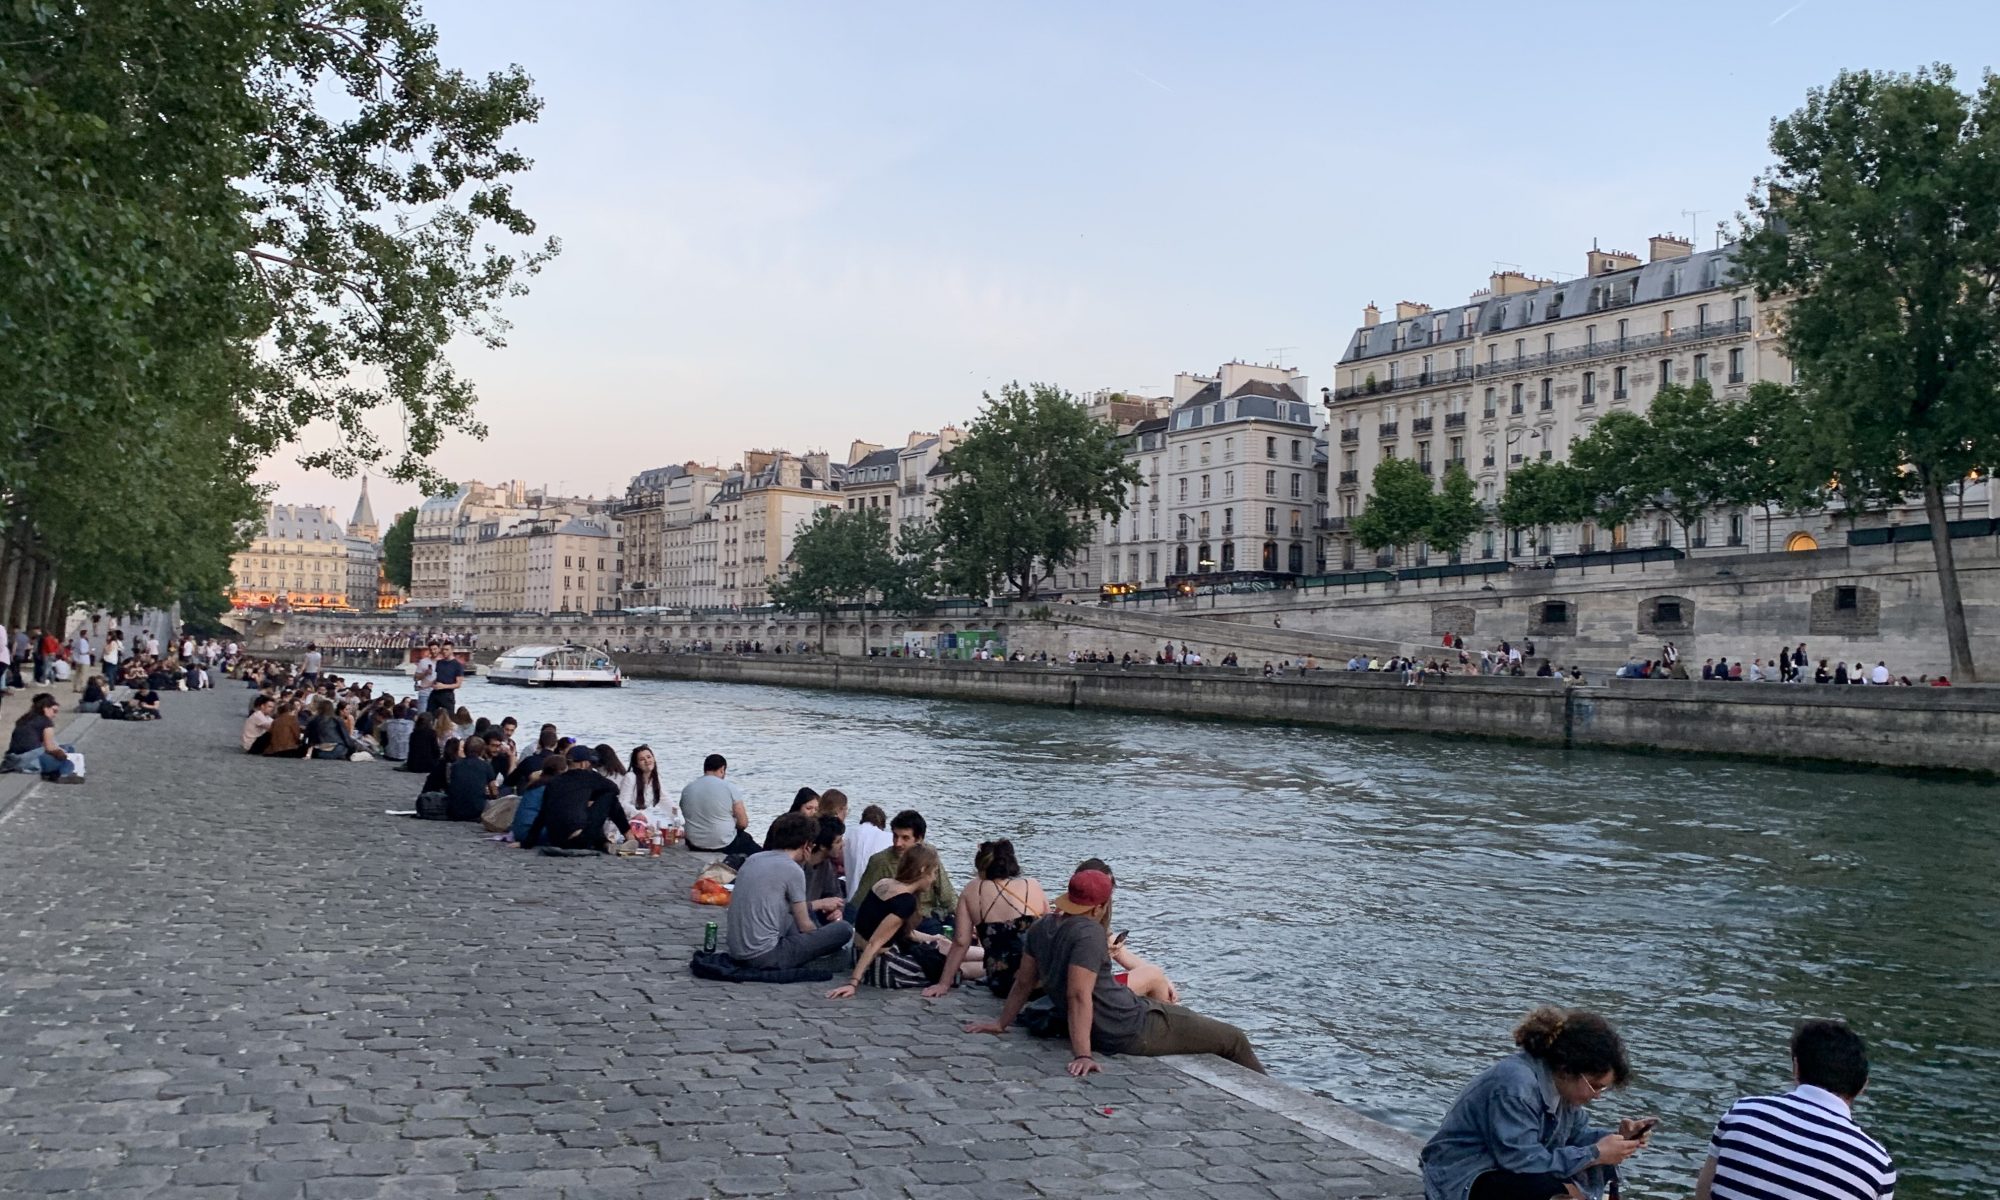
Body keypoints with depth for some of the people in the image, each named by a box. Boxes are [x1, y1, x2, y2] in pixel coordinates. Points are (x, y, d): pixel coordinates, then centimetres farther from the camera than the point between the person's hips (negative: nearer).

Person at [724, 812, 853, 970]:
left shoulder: (753, 859, 10)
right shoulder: (793, 870, -11)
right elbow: (805, 927, -3)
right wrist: (821, 939, 20)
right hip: (764, 957, -9)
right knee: (844, 929, -7)